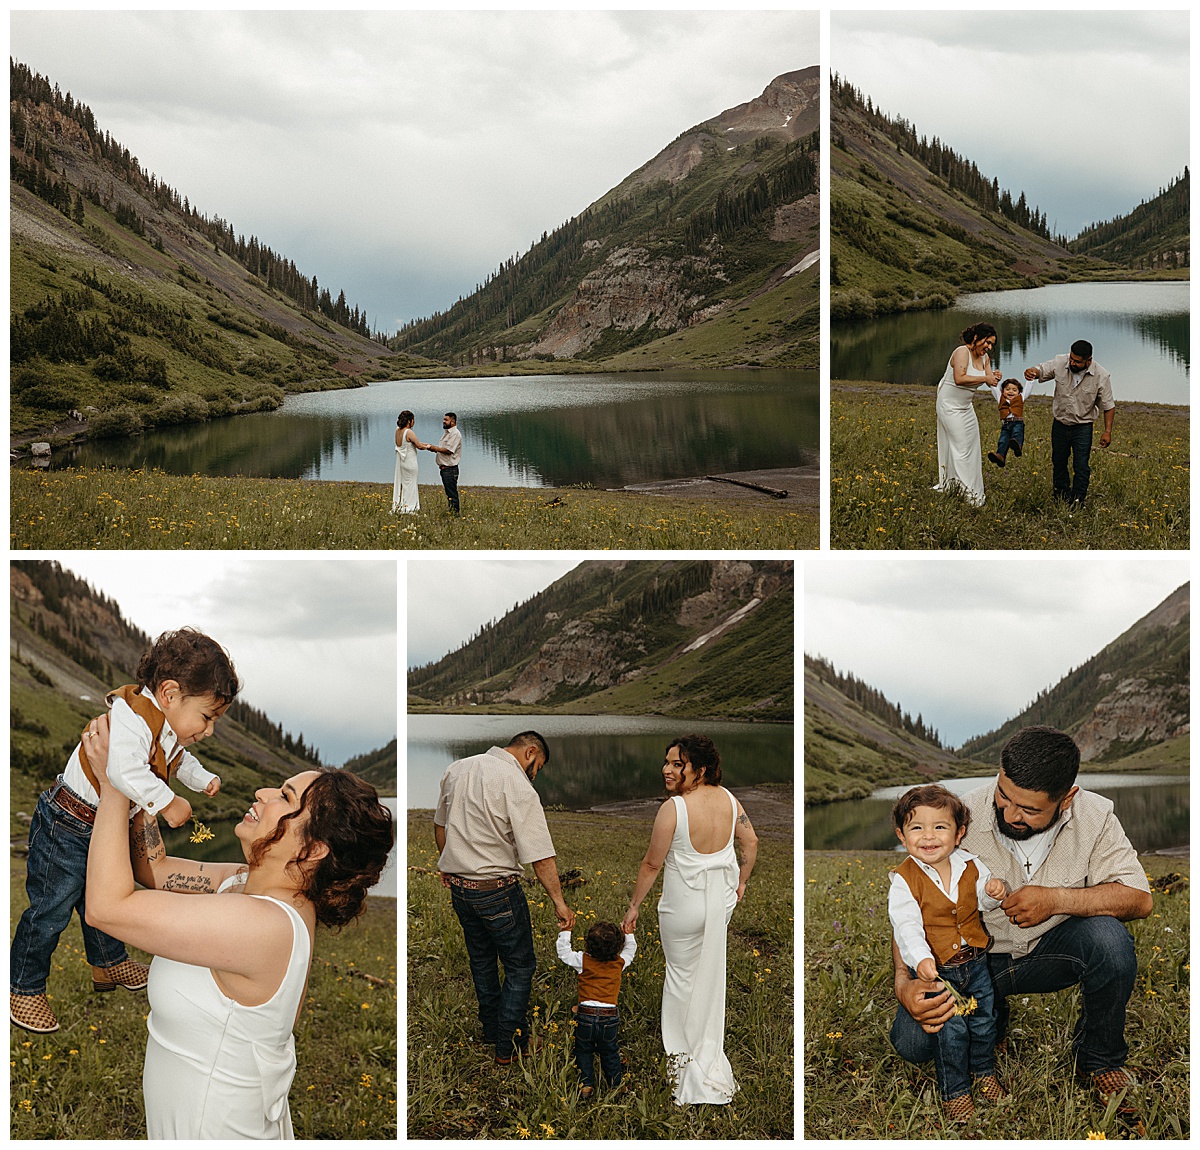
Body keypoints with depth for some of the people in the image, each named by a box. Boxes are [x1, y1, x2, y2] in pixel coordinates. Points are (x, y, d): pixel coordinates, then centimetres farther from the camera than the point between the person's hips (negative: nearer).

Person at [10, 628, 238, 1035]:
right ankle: (24, 987, 18)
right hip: (67, 828, -9)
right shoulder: (133, 719, -32)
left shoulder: (172, 733, 0)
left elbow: (179, 758, 24)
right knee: (51, 909, 3)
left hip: (107, 829, 9)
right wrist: (168, 803, -39)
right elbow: (126, 770, -47)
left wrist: (202, 779, 8)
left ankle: (108, 963, 47)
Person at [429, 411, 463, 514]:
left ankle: (454, 512, -3)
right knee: (448, 492, 13)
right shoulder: (447, 432, 19)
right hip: (444, 467, 10)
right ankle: (450, 511, 18)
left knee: (452, 492, -7)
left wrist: (434, 448, -13)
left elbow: (449, 450, -21)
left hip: (450, 468, -10)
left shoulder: (455, 434, -13)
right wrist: (433, 448, 6)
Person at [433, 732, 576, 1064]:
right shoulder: (519, 788, -19)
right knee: (520, 966, 9)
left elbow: (440, 825, 16)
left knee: (481, 960, 24)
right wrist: (559, 902, -17)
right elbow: (540, 856, -21)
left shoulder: (456, 769, 3)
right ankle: (509, 1045, 13)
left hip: (458, 886, 7)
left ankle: (491, 1030, 37)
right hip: (497, 889, -7)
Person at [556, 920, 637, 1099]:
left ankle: (586, 1084, 11)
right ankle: (615, 1085, 24)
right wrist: (628, 932, 28)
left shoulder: (583, 960, -9)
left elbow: (563, 951, 1)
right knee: (610, 1053, 19)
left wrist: (566, 931, 9)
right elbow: (631, 948, 18)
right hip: (609, 1019, 2)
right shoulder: (620, 963, -2)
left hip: (585, 1016, -2)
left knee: (584, 1052, 16)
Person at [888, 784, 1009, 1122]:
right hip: (935, 968, -4)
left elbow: (983, 899, 10)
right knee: (951, 1031, -2)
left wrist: (995, 891, -14)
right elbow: (906, 925, -26)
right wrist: (921, 958, -42)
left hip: (975, 960, 4)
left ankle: (984, 1070, 43)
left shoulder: (969, 864, -5)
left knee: (984, 1020, 16)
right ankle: (954, 1090, 19)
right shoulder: (904, 879, -19)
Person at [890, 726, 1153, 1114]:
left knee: (1108, 937, -33)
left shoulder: (1094, 817, -17)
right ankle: (992, 1012, 15)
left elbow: (1139, 899, -16)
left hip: (1050, 951, 0)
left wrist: (1056, 899, -30)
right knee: (913, 1042, -23)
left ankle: (1100, 1060, -3)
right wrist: (904, 984, -35)